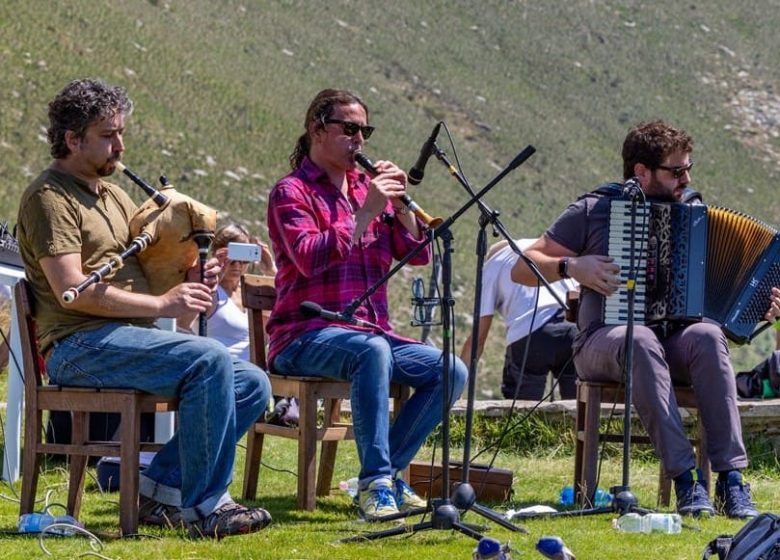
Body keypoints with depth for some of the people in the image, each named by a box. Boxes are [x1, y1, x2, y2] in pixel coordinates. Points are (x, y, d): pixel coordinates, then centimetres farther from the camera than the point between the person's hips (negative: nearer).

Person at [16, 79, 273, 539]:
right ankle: (204, 506, -23)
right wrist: (162, 304, -17)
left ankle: (160, 489, -5)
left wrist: (192, 277, 1)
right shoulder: (50, 197, -5)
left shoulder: (113, 195, 25)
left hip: (131, 338, 9)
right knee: (210, 359, -29)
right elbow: (70, 289, -17)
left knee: (251, 385, -3)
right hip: (80, 344, -9)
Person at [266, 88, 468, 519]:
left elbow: (418, 253, 12)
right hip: (307, 335, -7)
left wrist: (400, 204, -3)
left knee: (452, 371, -15)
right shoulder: (292, 192, 0)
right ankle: (376, 482, -38)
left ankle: (386, 472, -7)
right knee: (372, 351, -39)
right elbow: (309, 258, -18)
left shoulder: (367, 187, 18)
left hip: (372, 331, 7)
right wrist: (366, 214, -20)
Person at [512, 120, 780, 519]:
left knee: (708, 337, -32)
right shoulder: (594, 210, 1)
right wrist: (572, 267, -15)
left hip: (675, 338, 3)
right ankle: (685, 480, -43)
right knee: (640, 341, -38)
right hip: (604, 342, -3)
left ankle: (730, 479, -38)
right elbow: (522, 268, 3)